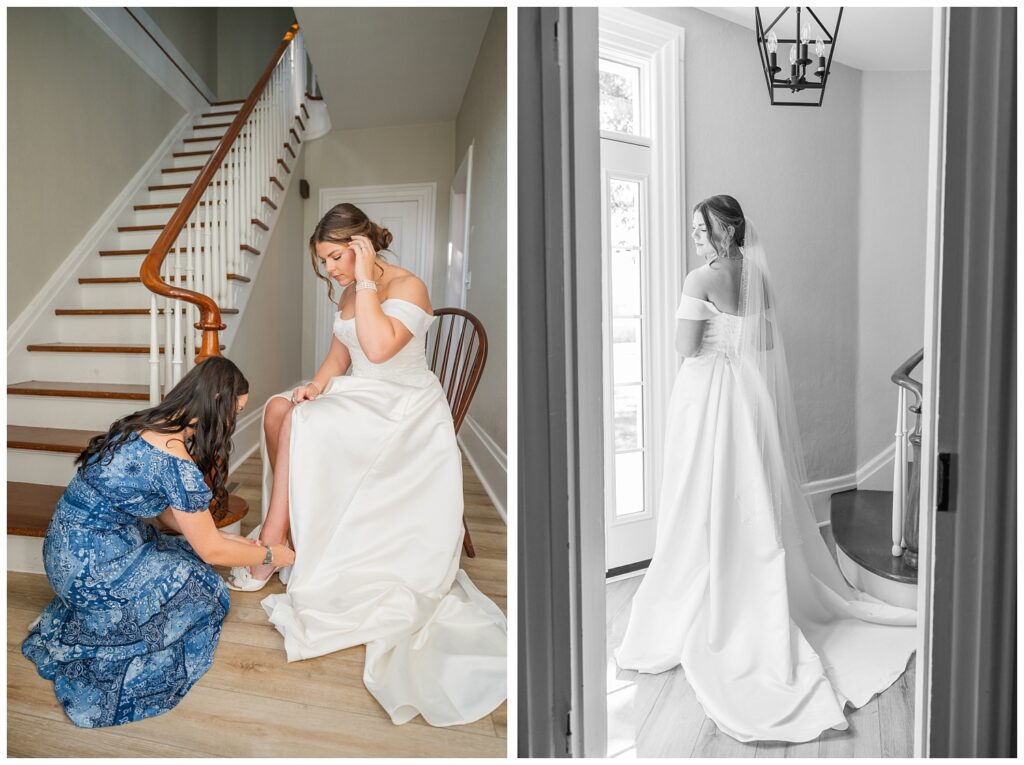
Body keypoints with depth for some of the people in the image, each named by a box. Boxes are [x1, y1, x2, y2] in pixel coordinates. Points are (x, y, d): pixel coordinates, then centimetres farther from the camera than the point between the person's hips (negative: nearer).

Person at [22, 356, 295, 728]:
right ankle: (70, 641, 7)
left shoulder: (147, 423, 2)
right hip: (90, 566, -9)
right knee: (202, 588, 1)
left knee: (186, 560, 13)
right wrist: (270, 554, 0)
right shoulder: (176, 460, -26)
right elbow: (211, 550, -15)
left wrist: (222, 536, 10)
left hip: (69, 543, 9)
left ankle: (66, 621, 17)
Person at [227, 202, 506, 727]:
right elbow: (340, 355, 15)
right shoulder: (349, 293, 13)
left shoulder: (406, 286, -14)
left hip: (404, 410, -8)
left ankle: (270, 549, -10)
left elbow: (378, 348, -29)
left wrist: (366, 280, -22)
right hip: (361, 399, 8)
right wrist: (315, 386, -5)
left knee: (299, 424, -23)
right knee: (280, 409, -12)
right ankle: (289, 528, -5)